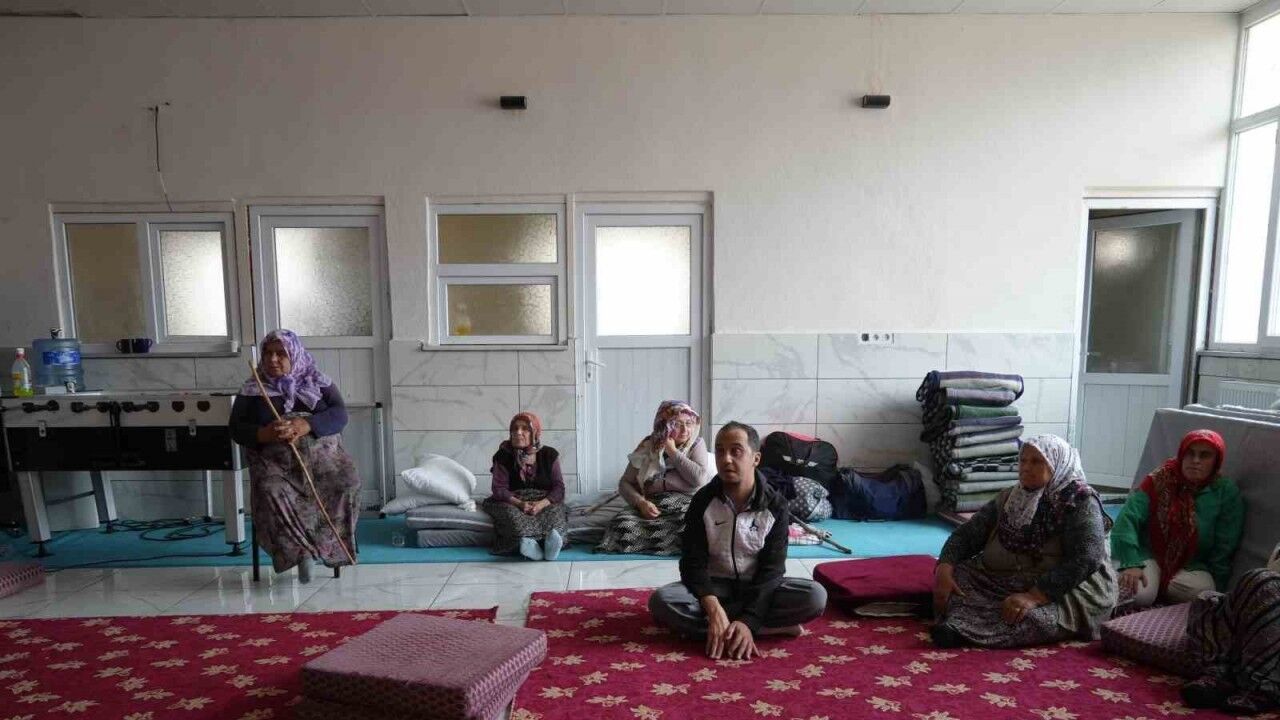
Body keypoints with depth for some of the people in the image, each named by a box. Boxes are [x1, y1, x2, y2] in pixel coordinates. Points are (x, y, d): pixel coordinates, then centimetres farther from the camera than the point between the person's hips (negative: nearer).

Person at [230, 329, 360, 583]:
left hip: (323, 455, 0)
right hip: (274, 460, 0)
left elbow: (340, 414, -1)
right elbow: (236, 429, 7)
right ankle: (300, 550, -16)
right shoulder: (251, 390, 12)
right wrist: (265, 434, -15)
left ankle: (332, 546, -10)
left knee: (348, 484, -28)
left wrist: (306, 425, -19)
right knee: (270, 493, -33)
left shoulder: (318, 382, 11)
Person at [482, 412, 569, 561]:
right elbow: (499, 489, -5)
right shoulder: (503, 456, -1)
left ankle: (529, 542, -58)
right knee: (512, 515, -35)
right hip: (513, 501, 0)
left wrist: (542, 504, -23)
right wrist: (520, 503, -23)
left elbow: (558, 487, -3)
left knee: (555, 512, -33)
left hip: (545, 501, 1)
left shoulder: (549, 454, 1)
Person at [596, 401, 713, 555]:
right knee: (623, 523, -29)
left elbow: (700, 479, -10)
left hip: (687, 503, -1)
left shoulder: (696, 444, 7)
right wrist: (641, 502, -13)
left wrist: (673, 452, -7)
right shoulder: (647, 447, 7)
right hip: (652, 505, 1)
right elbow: (625, 483, 7)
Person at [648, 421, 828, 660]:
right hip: (714, 586, 1)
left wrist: (748, 621, -31)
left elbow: (772, 569, -15)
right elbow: (694, 562, -13)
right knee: (660, 600, -30)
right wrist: (714, 611, -32)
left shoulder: (775, 506, -10)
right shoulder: (703, 500, -9)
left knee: (815, 596, -28)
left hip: (758, 588, 0)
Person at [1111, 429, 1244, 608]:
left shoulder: (1227, 493, -1)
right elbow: (1128, 518, -15)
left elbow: (1224, 548, 1)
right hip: (1148, 554, -2)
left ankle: (1156, 588, -4)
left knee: (1201, 590, -32)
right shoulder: (1160, 480, -4)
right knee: (1136, 593, -30)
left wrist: (1215, 588, -5)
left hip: (1191, 565, 2)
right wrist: (1131, 563, -27)